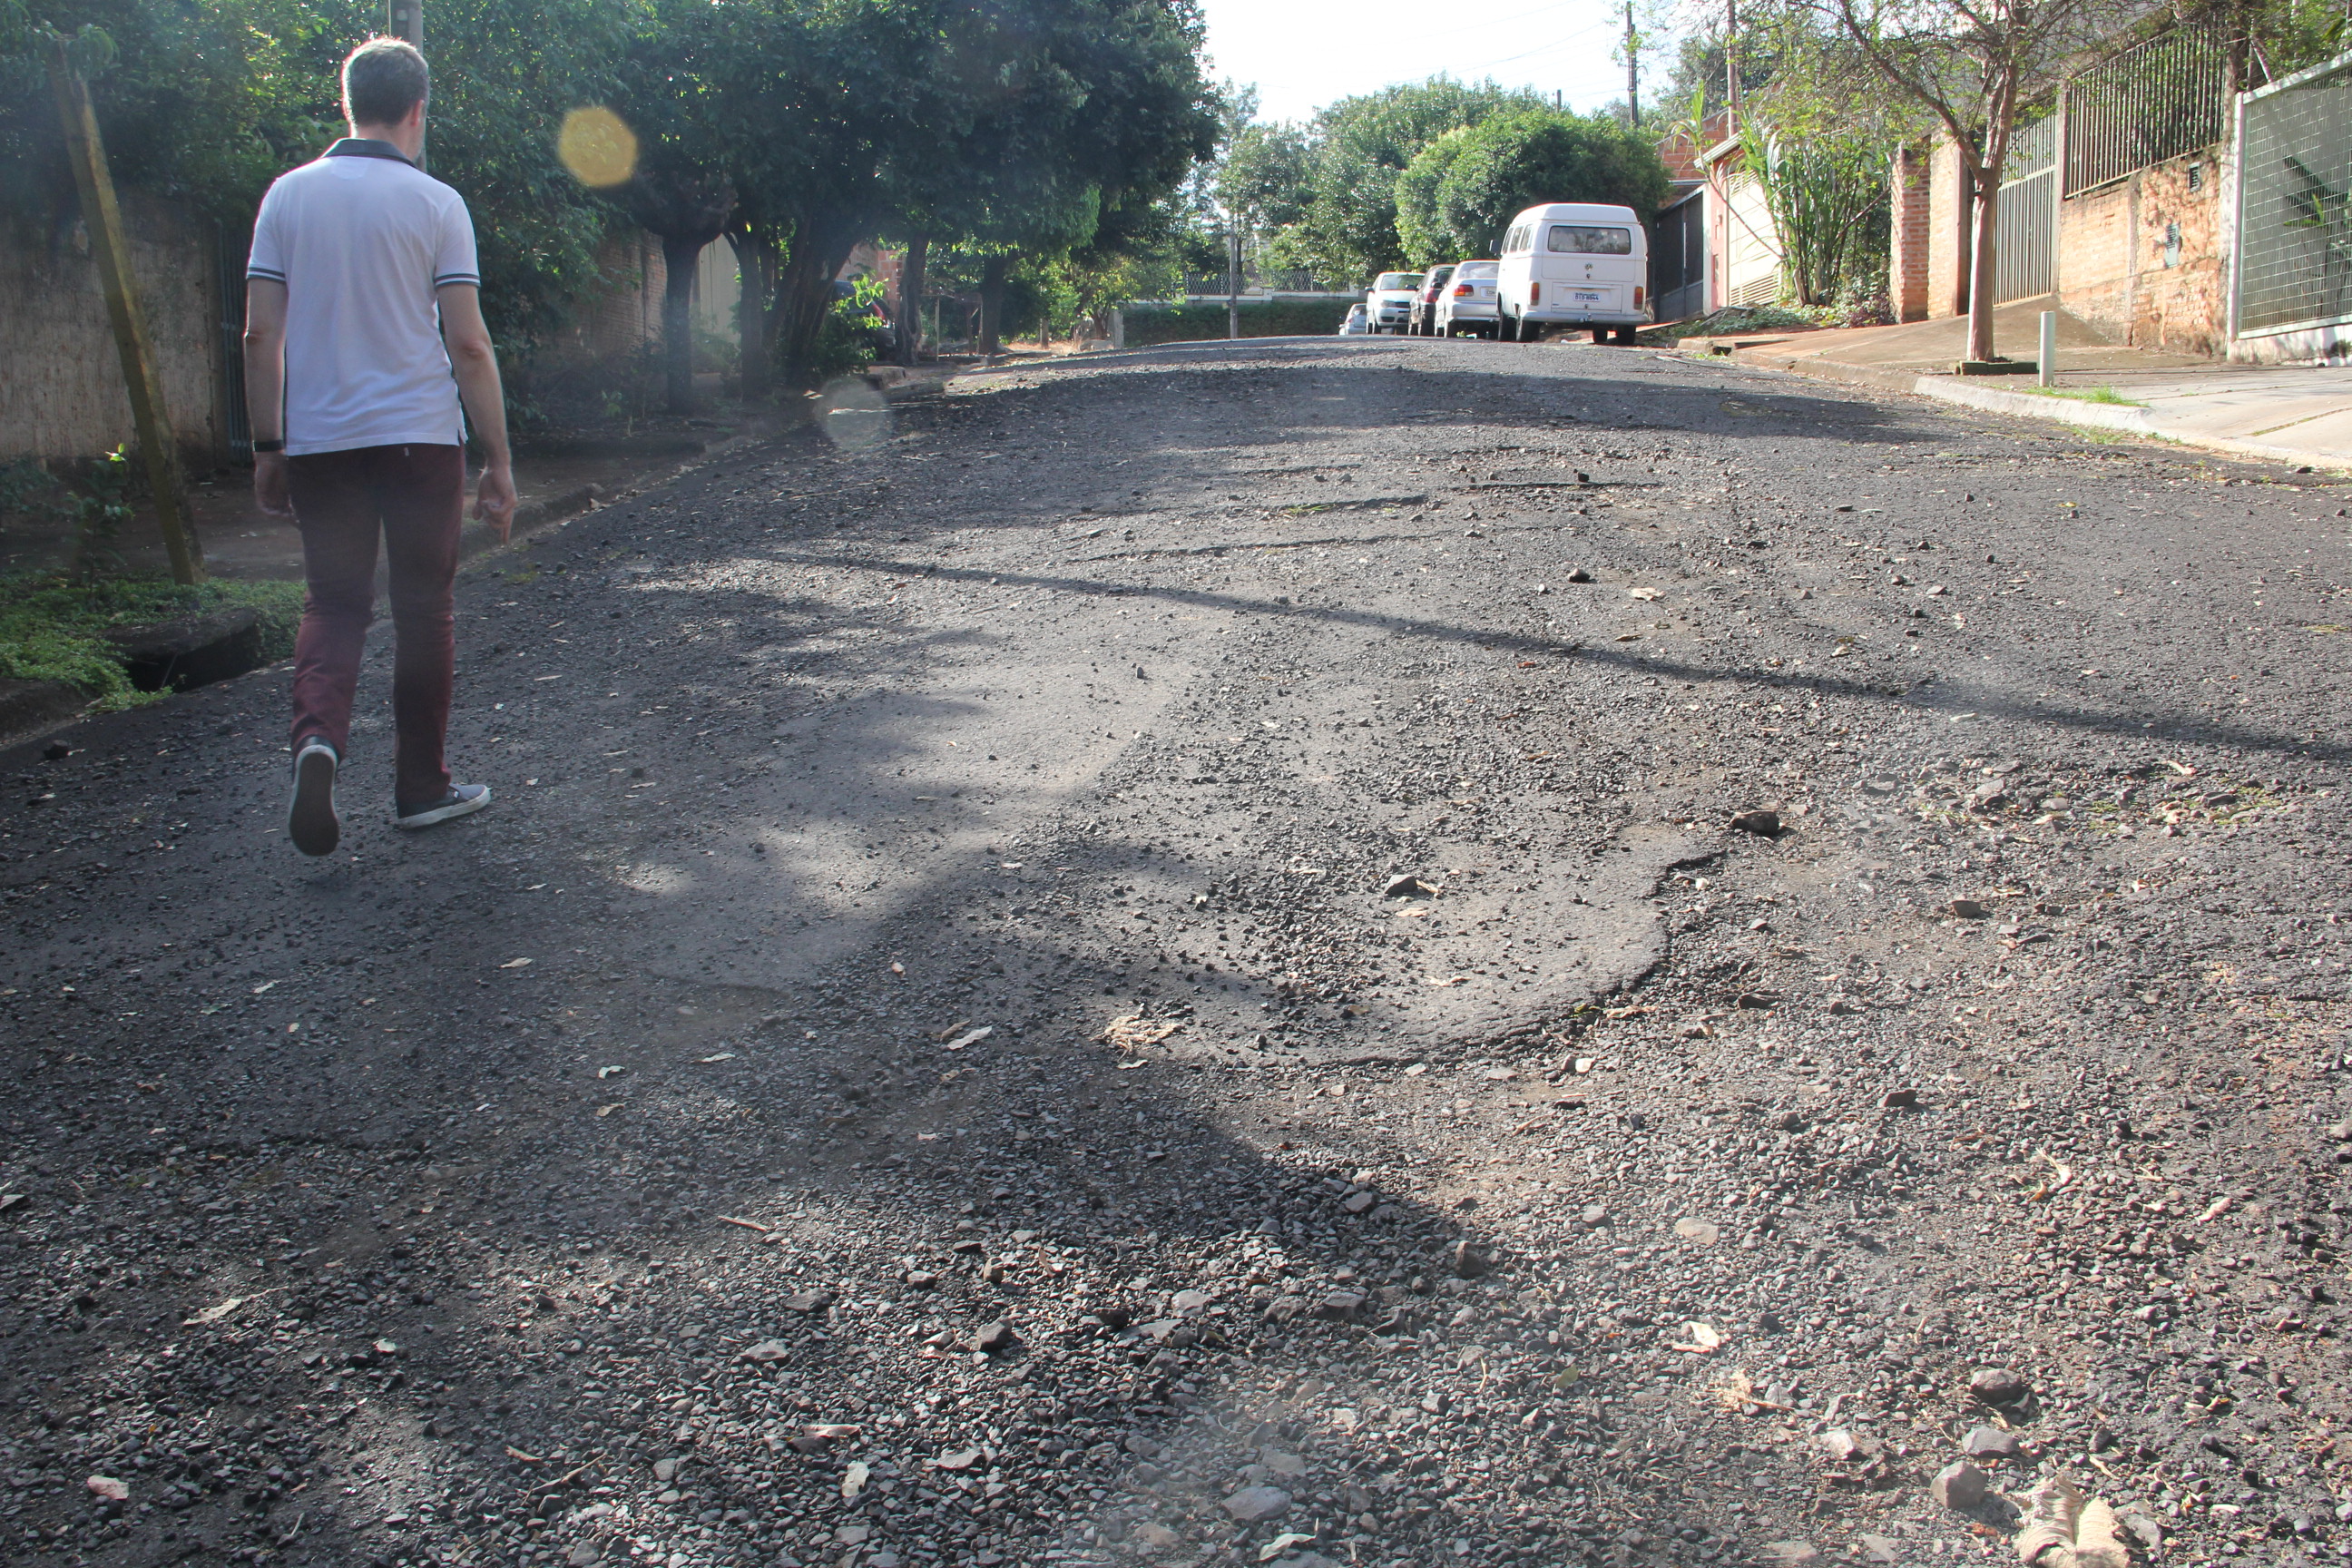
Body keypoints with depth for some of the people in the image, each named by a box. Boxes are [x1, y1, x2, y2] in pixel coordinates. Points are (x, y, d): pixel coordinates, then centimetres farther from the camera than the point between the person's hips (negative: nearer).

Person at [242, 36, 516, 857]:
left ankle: (318, 735, -16)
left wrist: (268, 447, 10)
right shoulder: (434, 203, -4)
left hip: (317, 441, 2)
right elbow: (468, 345, -8)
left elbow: (260, 336, 2)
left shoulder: (289, 195, 4)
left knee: (334, 603, 11)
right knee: (424, 610, 9)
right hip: (418, 435, -2)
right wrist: (499, 461, -4)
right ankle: (422, 786, 16)